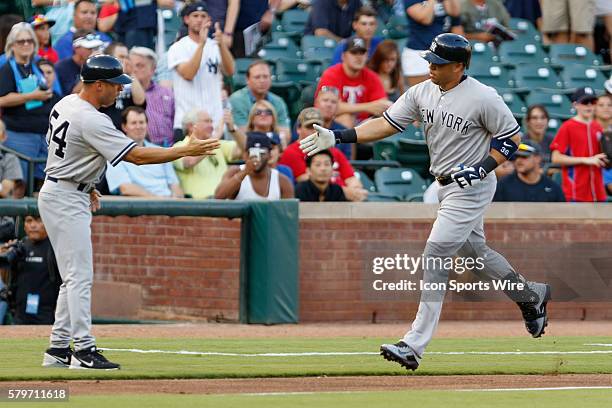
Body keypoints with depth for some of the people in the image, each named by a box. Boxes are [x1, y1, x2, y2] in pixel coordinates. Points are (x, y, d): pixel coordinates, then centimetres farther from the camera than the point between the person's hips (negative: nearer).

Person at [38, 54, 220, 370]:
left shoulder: (65, 104, 7)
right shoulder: (91, 121, -23)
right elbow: (137, 155, -25)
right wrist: (186, 151, -21)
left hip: (56, 195, 10)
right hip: (66, 201, -10)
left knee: (74, 277, 13)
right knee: (80, 276, -10)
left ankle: (59, 349, 14)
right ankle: (84, 349, -12)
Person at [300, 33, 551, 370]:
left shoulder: (483, 98, -20)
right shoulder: (422, 92, -1)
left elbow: (511, 136, -11)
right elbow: (387, 123, -2)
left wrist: (482, 168, -23)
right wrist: (338, 137, -12)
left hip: (472, 187, -8)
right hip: (445, 187, 8)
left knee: (436, 253, -15)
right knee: (474, 251, 22)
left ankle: (415, 345, -17)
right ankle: (532, 295, 46)